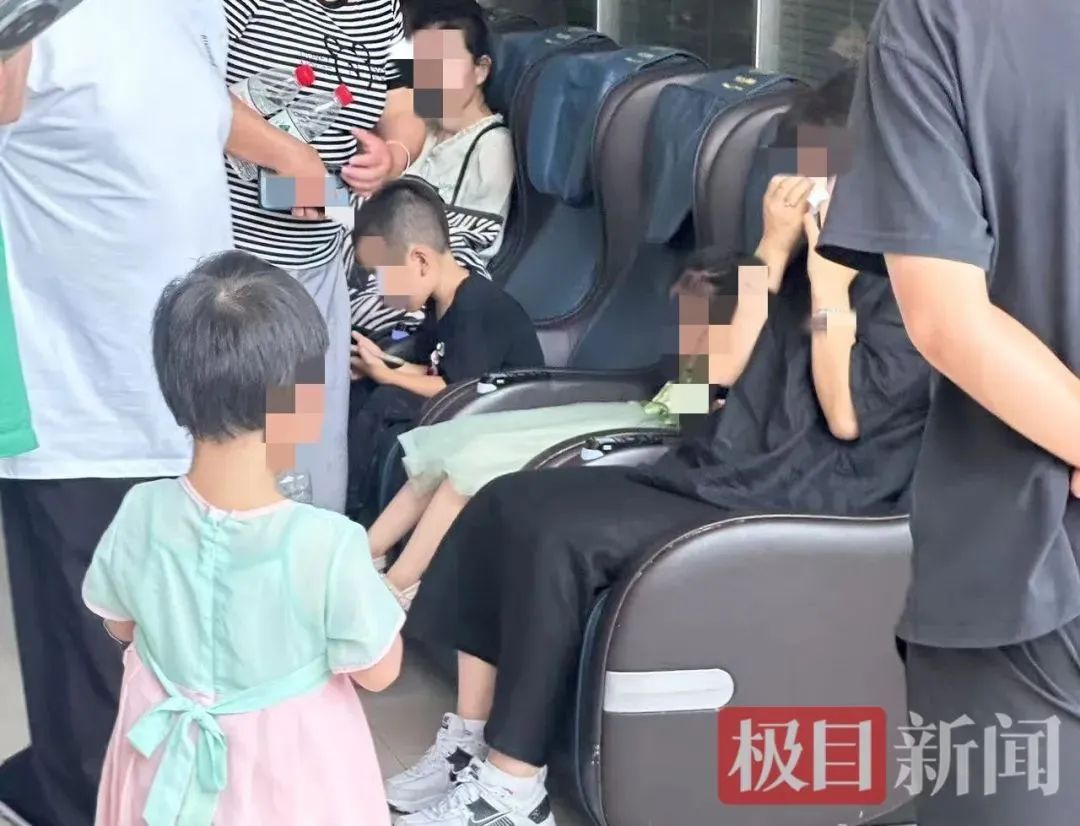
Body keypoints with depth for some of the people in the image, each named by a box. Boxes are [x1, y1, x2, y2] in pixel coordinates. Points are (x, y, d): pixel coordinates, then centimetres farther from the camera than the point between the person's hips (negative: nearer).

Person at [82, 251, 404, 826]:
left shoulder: (139, 515, -20)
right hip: (288, 764, -3)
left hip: (169, 755, 3)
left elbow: (120, 625, 0)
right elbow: (379, 671, -16)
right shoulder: (328, 543, -31)